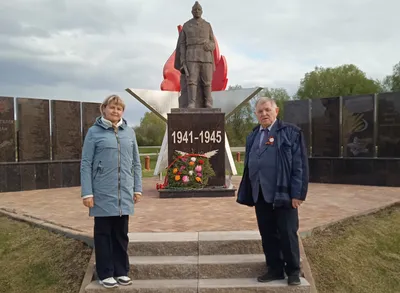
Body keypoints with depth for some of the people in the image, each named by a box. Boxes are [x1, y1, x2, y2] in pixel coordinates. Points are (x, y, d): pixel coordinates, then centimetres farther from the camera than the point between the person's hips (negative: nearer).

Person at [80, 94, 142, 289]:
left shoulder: (129, 132, 8)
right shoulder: (94, 132, -2)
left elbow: (136, 163, 11)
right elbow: (86, 164, -5)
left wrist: (137, 188, 7)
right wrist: (87, 192, -11)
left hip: (124, 194, 4)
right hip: (102, 194, -3)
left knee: (121, 233, 13)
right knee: (103, 234, 8)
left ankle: (121, 271, 26)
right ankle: (105, 273, 21)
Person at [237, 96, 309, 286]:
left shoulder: (291, 133, -5)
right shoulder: (253, 136, 13)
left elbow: (300, 164, -9)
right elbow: (248, 165, 16)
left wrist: (297, 193, -14)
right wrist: (247, 193, 11)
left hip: (283, 194, -5)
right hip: (260, 195, 6)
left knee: (287, 234, 4)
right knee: (267, 235, 12)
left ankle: (293, 271, 22)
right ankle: (274, 269, 27)